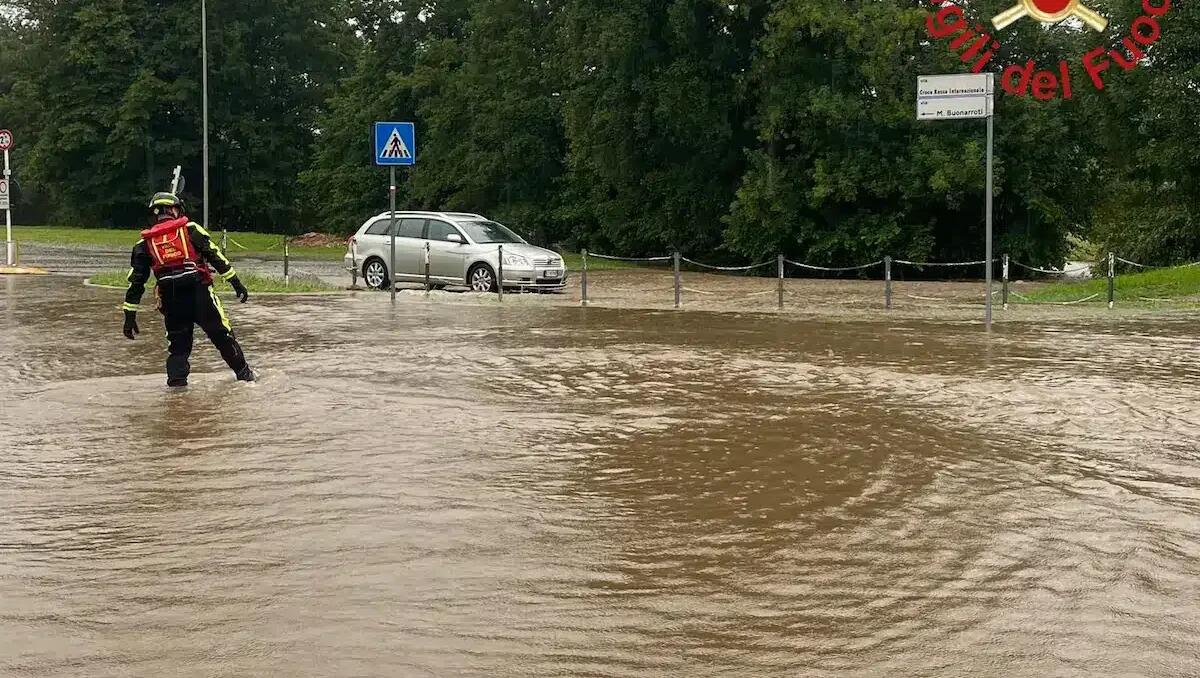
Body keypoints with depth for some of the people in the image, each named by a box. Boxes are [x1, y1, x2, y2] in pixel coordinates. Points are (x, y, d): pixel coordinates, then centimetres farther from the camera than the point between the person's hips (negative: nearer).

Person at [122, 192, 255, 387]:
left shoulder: (145, 243, 14)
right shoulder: (190, 229, 8)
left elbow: (136, 280, 11)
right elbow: (215, 255, 0)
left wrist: (130, 315, 12)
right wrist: (235, 281, 1)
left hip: (171, 301, 2)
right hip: (200, 293, -2)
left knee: (178, 342, 16)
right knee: (222, 334, 10)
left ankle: (176, 379, 4)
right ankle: (243, 372, 18)